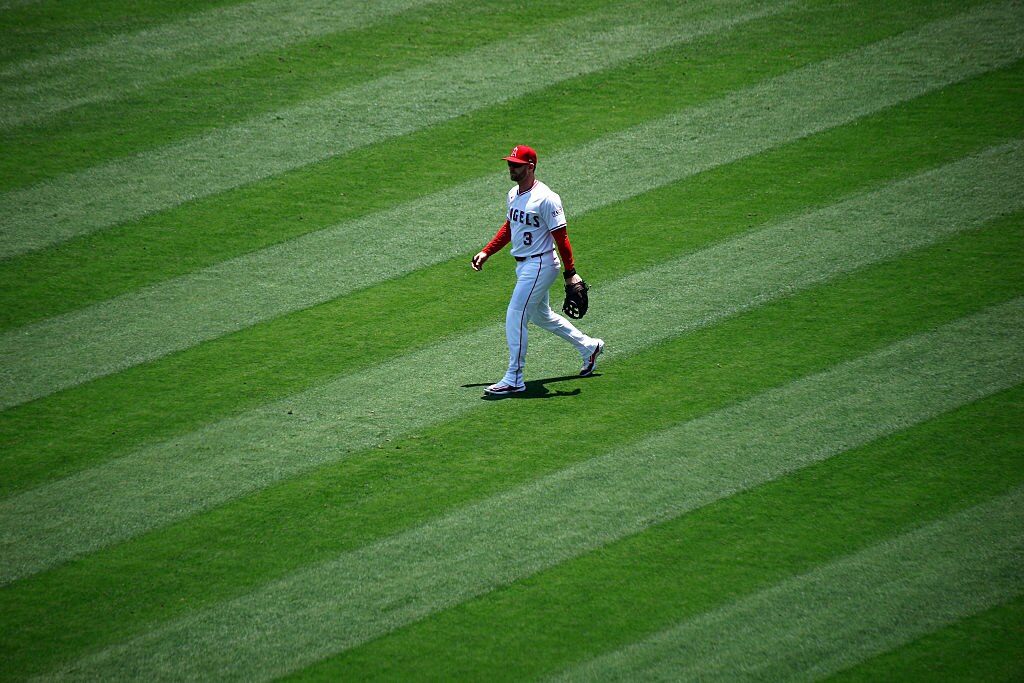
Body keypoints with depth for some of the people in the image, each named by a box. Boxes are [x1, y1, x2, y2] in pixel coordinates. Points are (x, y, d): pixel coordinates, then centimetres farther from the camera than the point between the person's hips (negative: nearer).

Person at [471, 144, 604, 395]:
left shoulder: (545, 198, -20)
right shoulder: (514, 194, 8)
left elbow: (561, 236, -19)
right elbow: (509, 227, 22)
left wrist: (570, 273, -19)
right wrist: (486, 252, 15)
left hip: (540, 265, -10)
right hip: (523, 266, 10)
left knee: (515, 316, -11)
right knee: (540, 315, 21)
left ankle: (514, 379, -5)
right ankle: (588, 346, 37)